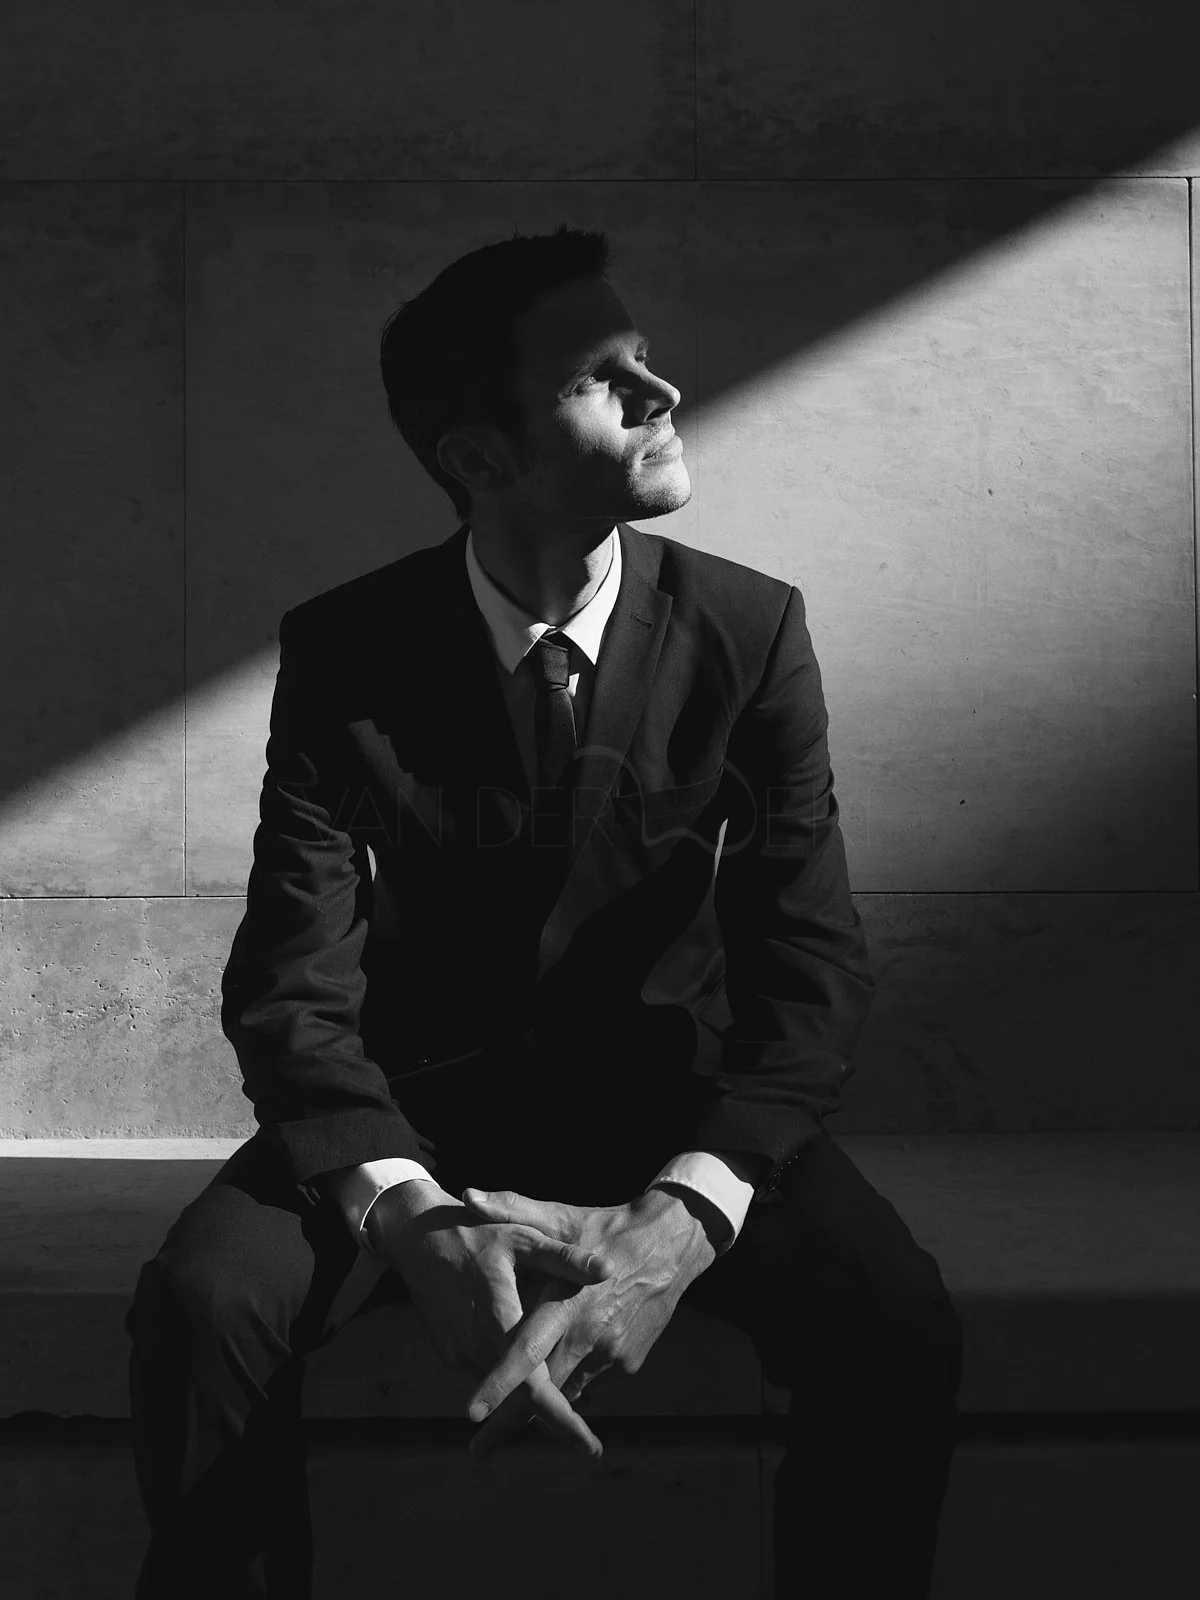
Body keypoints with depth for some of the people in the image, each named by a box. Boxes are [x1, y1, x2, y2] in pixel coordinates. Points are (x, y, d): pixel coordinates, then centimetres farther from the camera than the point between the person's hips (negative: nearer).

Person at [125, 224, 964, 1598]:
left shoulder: (750, 631, -9)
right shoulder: (344, 651, -9)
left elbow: (812, 966, -13)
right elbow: (294, 990, -13)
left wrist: (682, 1222, -31)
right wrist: (416, 1222, -33)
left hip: (671, 1106, 1)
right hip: (415, 1108, 0)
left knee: (898, 1323, -27)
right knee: (201, 1306, -28)